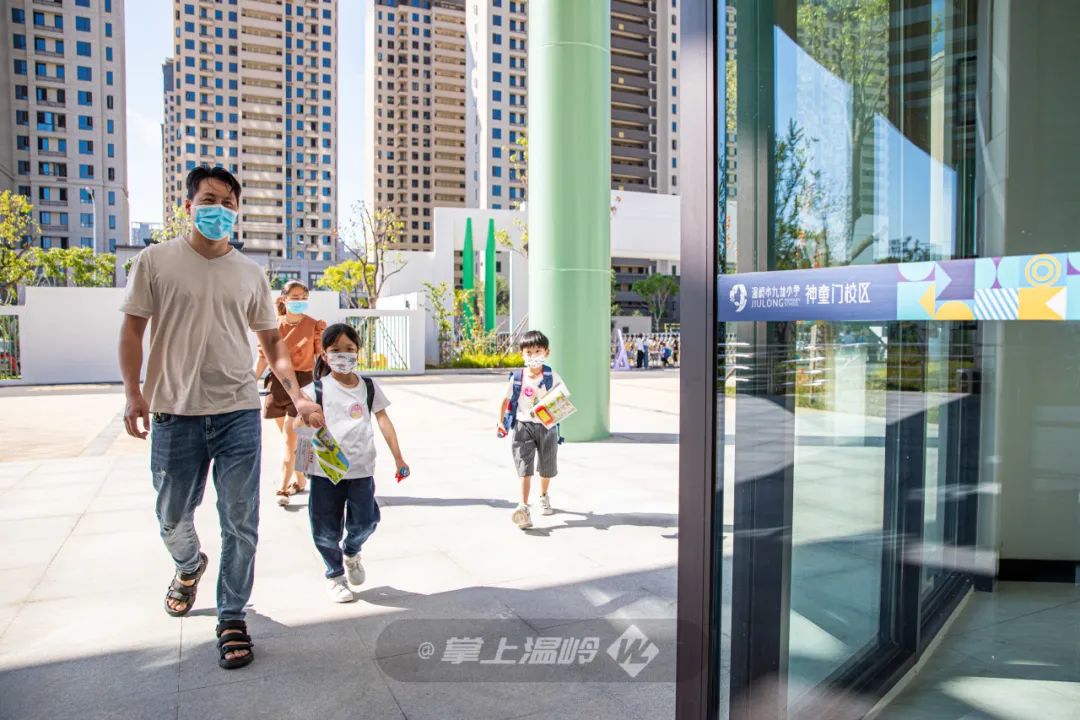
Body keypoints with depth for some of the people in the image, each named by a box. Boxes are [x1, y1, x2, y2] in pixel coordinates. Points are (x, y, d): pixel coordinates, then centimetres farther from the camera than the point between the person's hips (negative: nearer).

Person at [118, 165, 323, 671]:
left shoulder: (250, 274, 8)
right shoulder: (156, 262, 2)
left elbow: (272, 342, 10)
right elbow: (132, 329, 4)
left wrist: (297, 396, -1)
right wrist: (133, 393, -6)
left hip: (239, 413, 1)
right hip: (174, 414, 0)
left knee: (240, 523, 1)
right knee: (172, 519, 15)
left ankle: (232, 619, 18)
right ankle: (189, 567, 49)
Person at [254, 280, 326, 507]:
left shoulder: (314, 326, -3)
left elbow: (322, 358, -2)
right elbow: (263, 357, 7)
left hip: (302, 383, -4)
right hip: (278, 383, 4)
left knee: (289, 438, -8)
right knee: (289, 437, 14)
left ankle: (284, 489, -5)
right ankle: (299, 480, 30)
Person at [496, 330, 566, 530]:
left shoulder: (552, 376, -4)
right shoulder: (517, 377, -3)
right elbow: (507, 400, 5)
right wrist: (501, 423, -2)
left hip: (547, 426, 1)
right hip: (523, 426, -1)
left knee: (546, 468, 17)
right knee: (524, 467, -13)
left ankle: (544, 496, 45)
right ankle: (523, 507, -17)